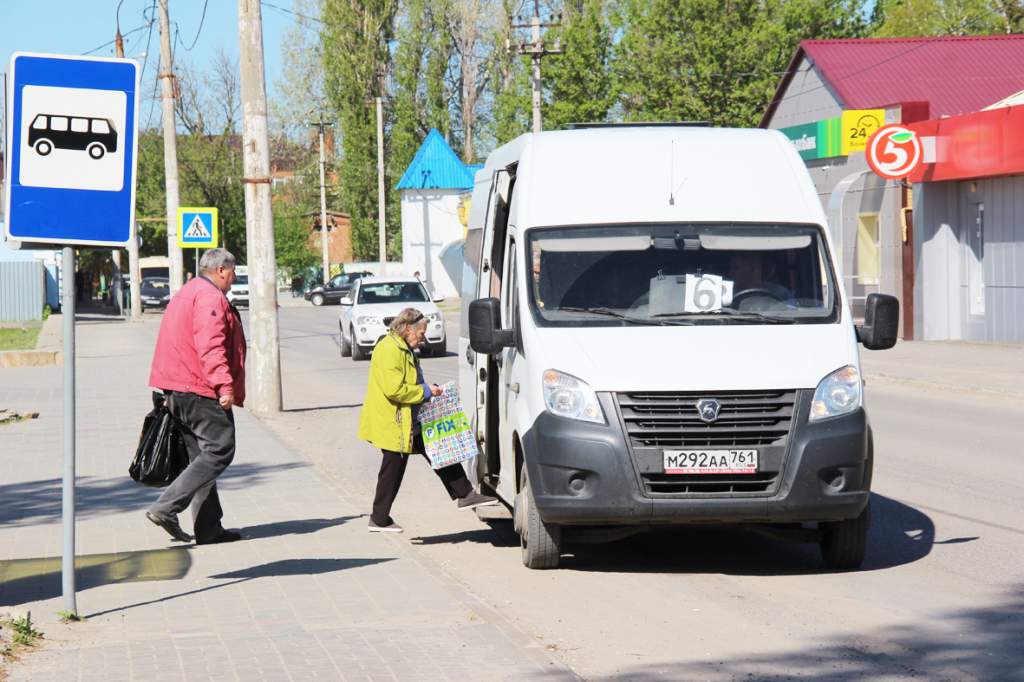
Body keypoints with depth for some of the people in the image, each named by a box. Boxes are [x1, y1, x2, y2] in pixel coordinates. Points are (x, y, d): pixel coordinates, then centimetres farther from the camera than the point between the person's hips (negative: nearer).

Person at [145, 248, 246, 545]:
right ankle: (166, 508, -17)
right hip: (202, 391, -11)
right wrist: (225, 385, -27)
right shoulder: (210, 298, -11)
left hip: (178, 390, 11)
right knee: (219, 452, -10)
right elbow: (211, 346, -22)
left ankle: (208, 528, 12)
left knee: (203, 456, 12)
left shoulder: (186, 294, 23)